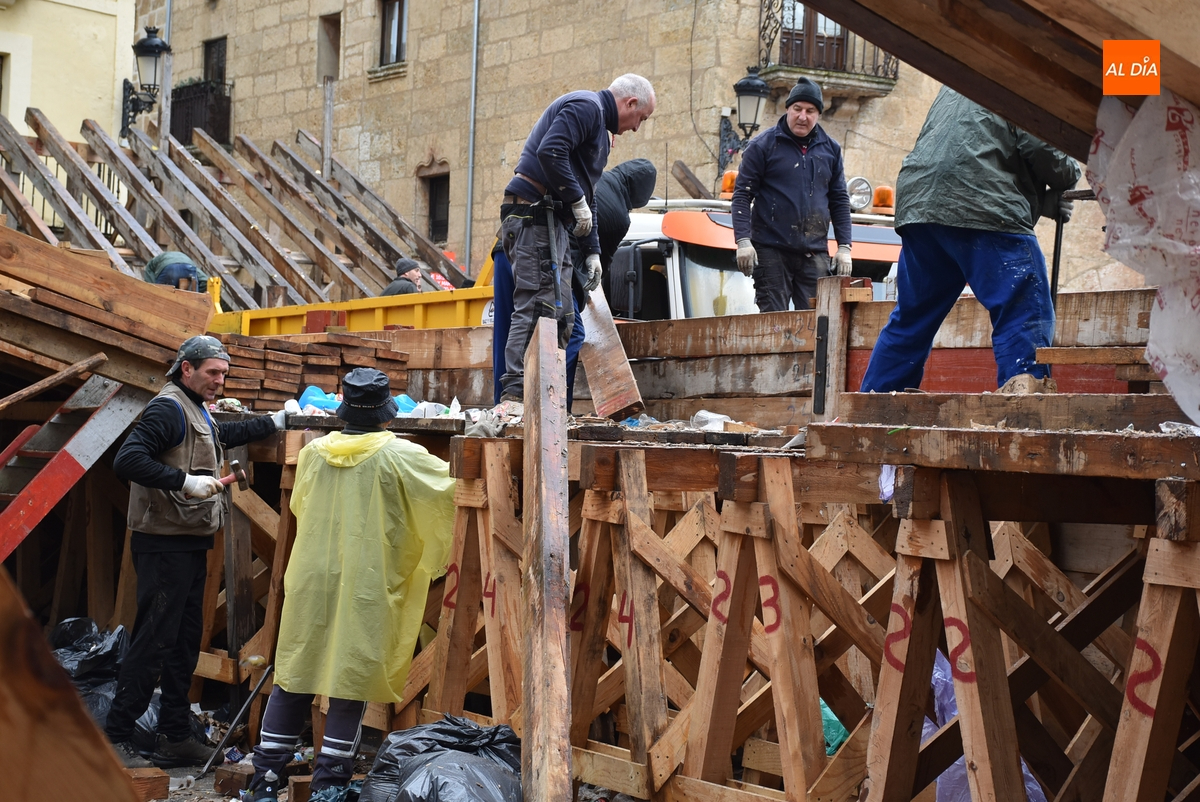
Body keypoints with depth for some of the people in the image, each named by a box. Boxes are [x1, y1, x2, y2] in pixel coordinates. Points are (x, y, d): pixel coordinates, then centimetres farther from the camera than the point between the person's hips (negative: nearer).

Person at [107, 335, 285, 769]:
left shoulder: (198, 412, 18)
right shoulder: (169, 407, -13)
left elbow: (227, 434, 41)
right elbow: (127, 460, -25)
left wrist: (275, 421, 36)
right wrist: (184, 481, -26)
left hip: (190, 545, 10)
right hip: (164, 545, -10)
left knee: (185, 640, 13)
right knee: (153, 640, -10)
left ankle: (175, 737, 20)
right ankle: (115, 737, -4)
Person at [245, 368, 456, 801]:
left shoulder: (313, 452, 1)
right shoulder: (401, 457, -12)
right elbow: (450, 484, -4)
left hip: (310, 580, 4)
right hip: (367, 584, -4)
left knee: (294, 675, 12)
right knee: (352, 681, 4)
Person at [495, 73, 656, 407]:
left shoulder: (599, 126, 27)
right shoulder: (586, 106, -5)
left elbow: (588, 196, 29)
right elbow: (550, 152, -22)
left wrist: (592, 252, 23)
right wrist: (578, 201, -17)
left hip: (551, 223, 11)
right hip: (534, 213, -11)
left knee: (561, 317, 7)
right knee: (536, 306, -16)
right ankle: (515, 391, -19)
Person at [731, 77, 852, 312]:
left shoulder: (830, 149, 11)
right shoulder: (763, 145, 0)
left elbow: (839, 200, 15)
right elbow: (742, 194, -2)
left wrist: (844, 246, 7)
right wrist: (743, 240, -12)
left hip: (815, 254, 3)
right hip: (771, 251, -3)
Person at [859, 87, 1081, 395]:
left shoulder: (956, 85, 33)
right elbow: (1044, 156, -4)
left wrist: (1043, 202, 25)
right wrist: (1071, 171, 19)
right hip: (985, 210, -8)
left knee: (911, 318, 15)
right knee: (1026, 313, -7)